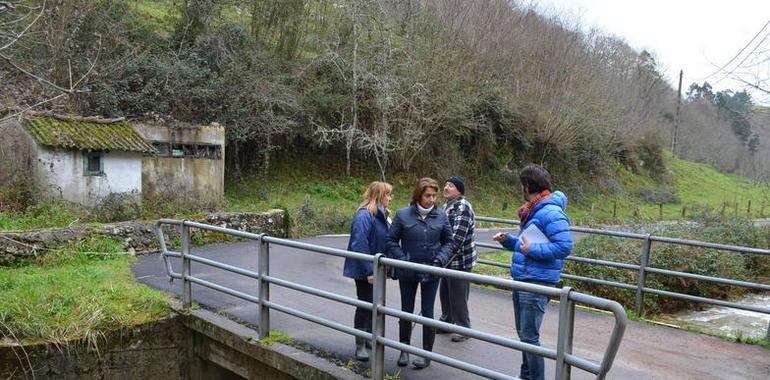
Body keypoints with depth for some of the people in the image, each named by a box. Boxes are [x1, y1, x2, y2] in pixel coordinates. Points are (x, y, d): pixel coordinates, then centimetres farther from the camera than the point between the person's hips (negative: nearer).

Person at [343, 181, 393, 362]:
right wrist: (369, 271, -25)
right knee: (365, 305, 2)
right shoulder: (364, 216, -21)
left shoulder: (382, 215, 7)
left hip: (376, 269, 8)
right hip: (365, 271, -8)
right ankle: (360, 345, 15)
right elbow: (359, 246, -25)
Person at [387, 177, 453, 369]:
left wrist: (440, 259, -9)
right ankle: (404, 350, 30)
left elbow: (448, 242, 6)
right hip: (407, 273, 0)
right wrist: (403, 260, -14)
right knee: (406, 312, 12)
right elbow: (391, 241, -4)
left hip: (431, 272, 0)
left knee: (428, 313, 7)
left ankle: (427, 354, 21)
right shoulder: (403, 214, -8)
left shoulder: (441, 216, -3)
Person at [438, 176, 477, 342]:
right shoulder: (447, 205, 11)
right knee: (444, 292, 19)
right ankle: (446, 321, 35)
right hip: (448, 260, 9)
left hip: (460, 261, -9)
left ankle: (463, 328, 16)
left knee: (458, 296, 1)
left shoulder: (463, 207, -20)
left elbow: (457, 238, -27)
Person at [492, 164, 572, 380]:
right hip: (521, 280, 10)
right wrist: (508, 240, 8)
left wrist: (532, 250, -23)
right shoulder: (533, 211, 15)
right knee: (523, 333, 20)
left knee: (529, 337, -2)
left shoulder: (551, 213, -17)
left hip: (537, 284, -10)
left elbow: (565, 247, -24)